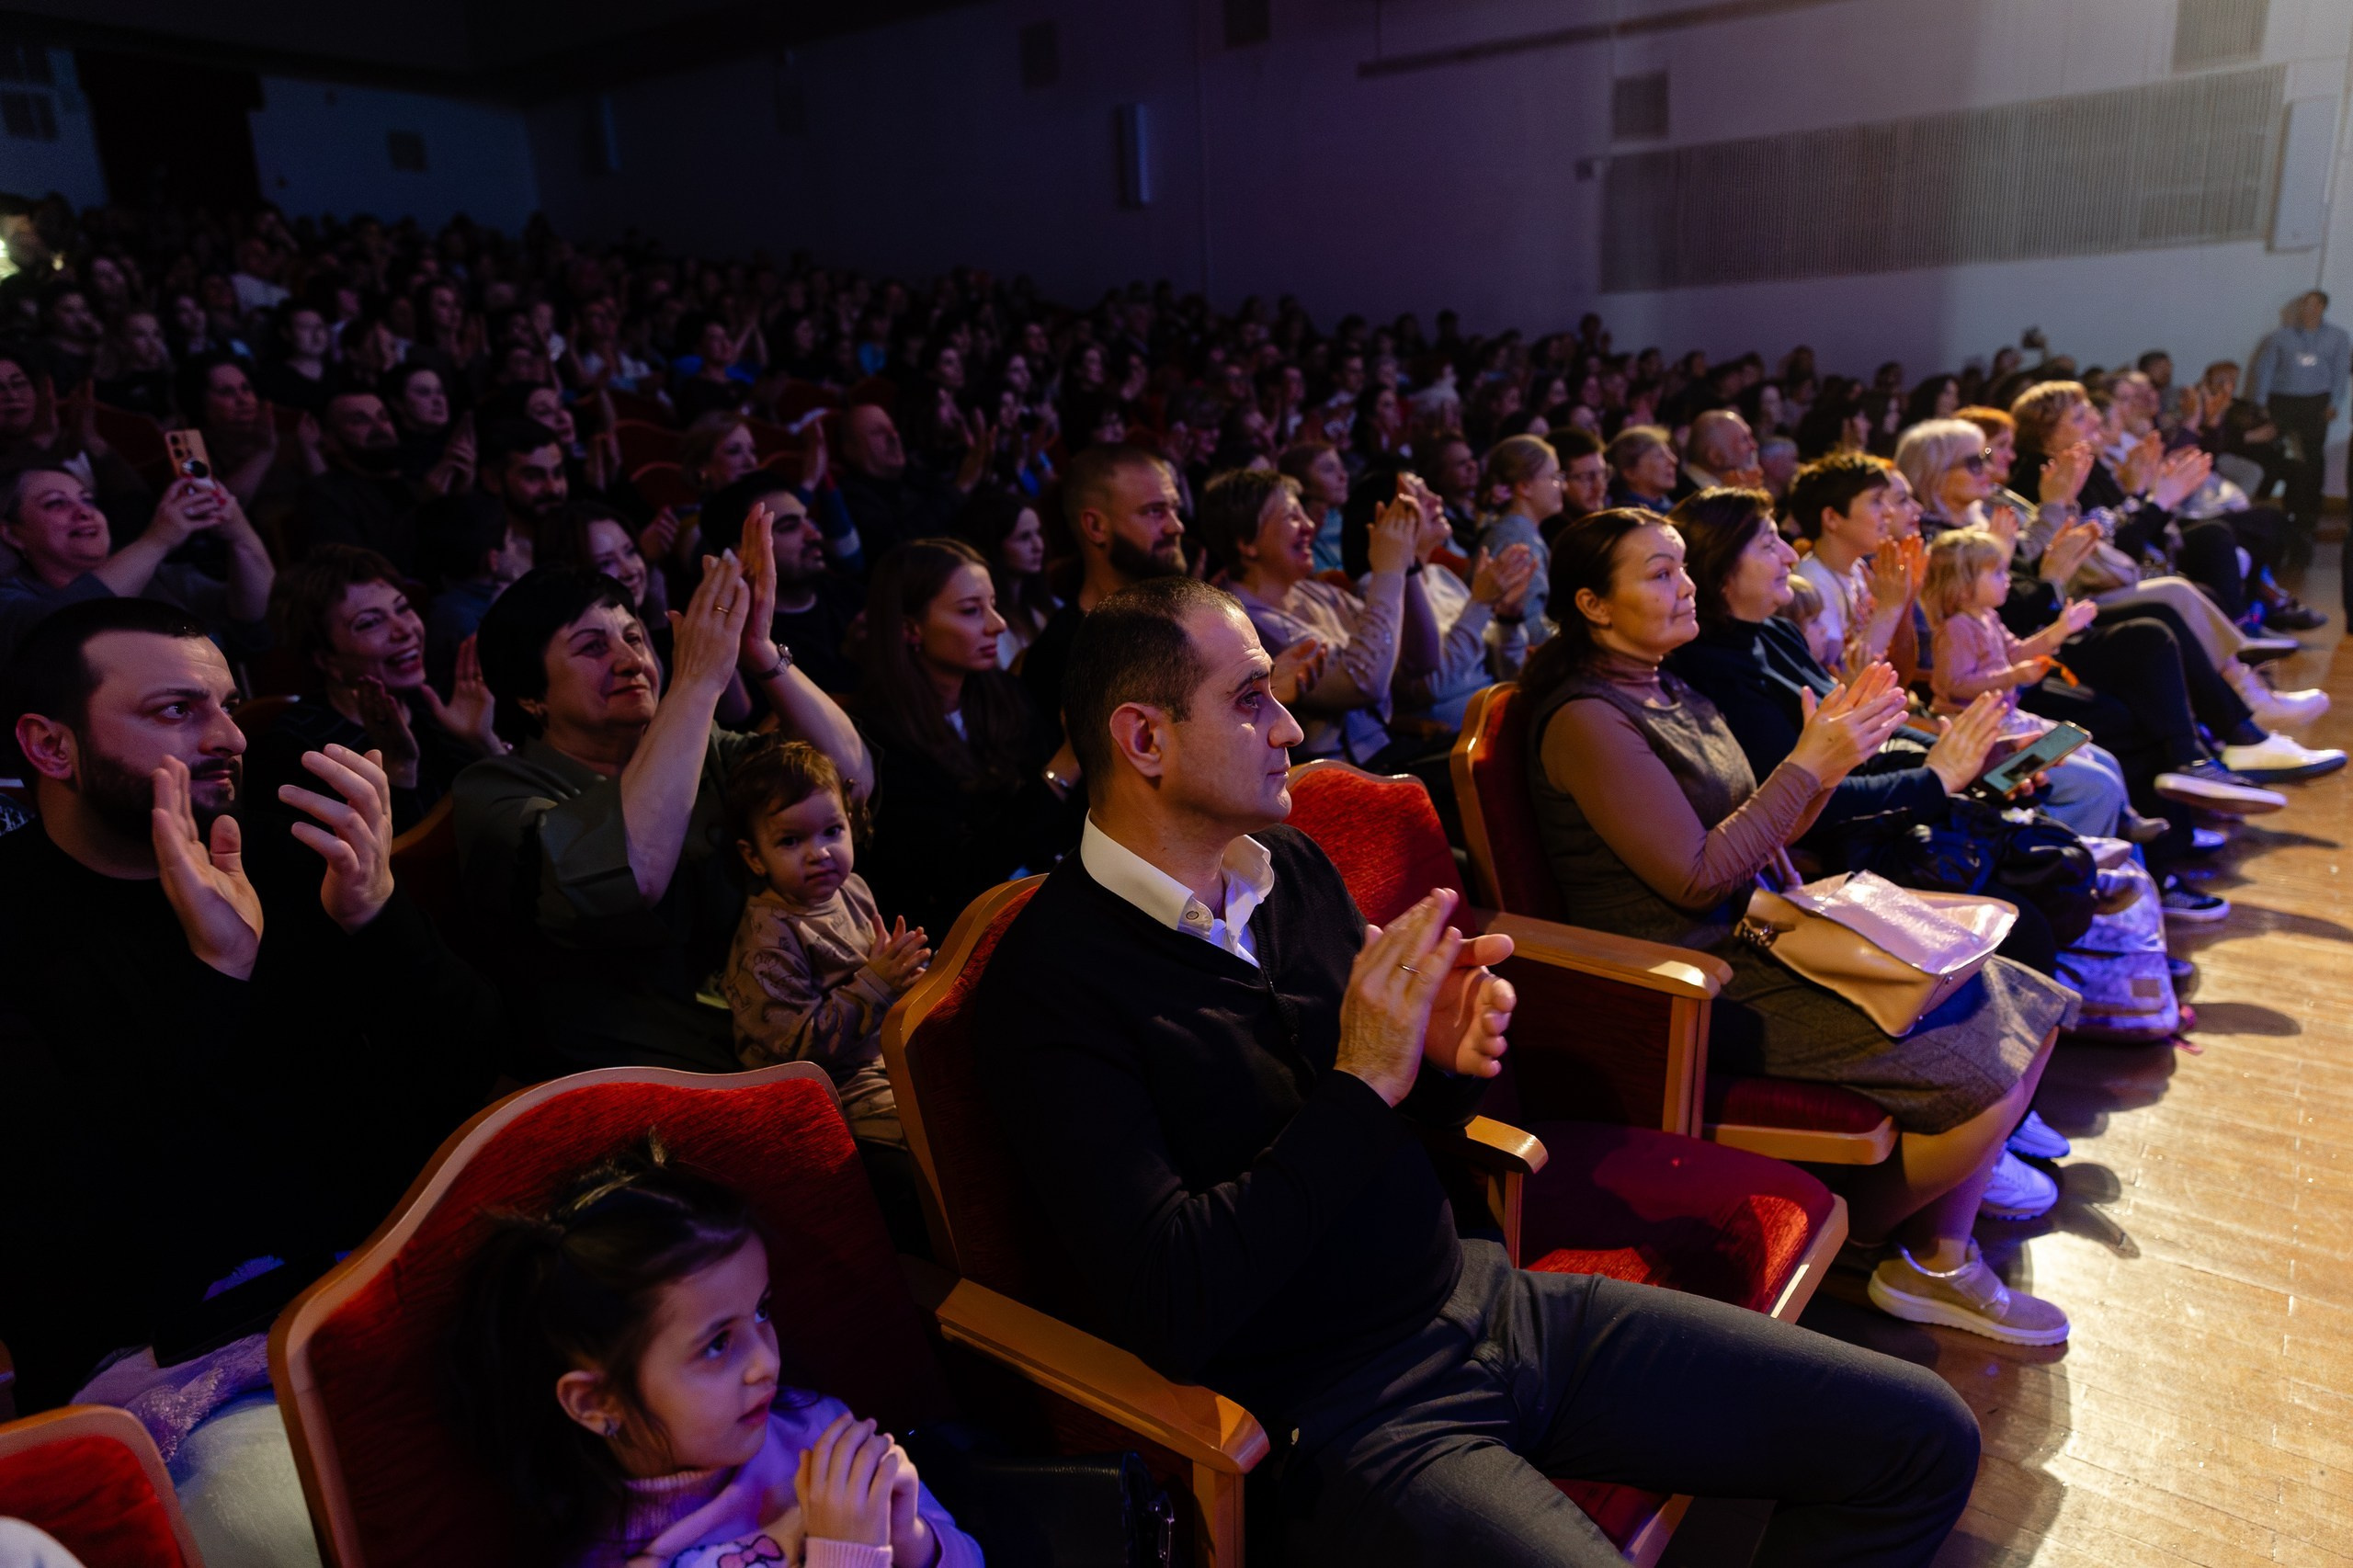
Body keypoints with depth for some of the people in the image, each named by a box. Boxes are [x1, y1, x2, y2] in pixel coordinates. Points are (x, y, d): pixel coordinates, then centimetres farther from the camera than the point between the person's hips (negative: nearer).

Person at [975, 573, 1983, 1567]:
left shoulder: (1291, 865, 5)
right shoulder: (1050, 984, -17)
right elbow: (1169, 1311, -22)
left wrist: (1447, 1058, -9)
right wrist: (1362, 1084, -21)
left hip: (1478, 1294, 7)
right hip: (1337, 1410, -6)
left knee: (1924, 1442, 2)